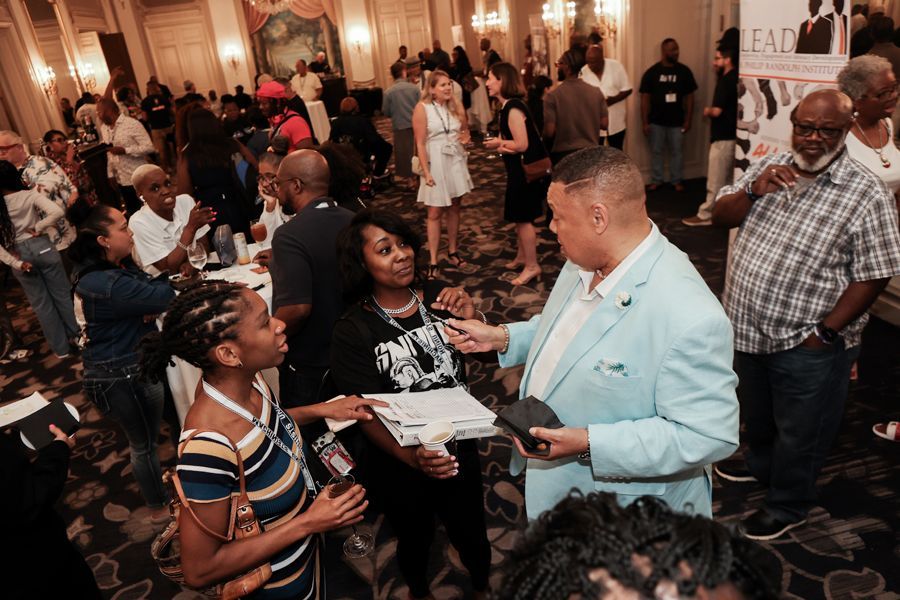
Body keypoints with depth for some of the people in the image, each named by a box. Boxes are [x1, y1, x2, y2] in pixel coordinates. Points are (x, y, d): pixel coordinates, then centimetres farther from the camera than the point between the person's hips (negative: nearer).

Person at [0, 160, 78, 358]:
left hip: (19, 254, 1)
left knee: (41, 304, 13)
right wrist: (38, 227, -13)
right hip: (41, 247, -1)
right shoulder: (30, 195, -9)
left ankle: (61, 347, 22)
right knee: (62, 295, 15)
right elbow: (57, 212, -25)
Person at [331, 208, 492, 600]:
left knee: (471, 534, 22)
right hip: (399, 465, -2)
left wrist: (470, 318, -23)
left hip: (459, 450, 2)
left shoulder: (438, 296, -10)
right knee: (415, 539, 23)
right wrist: (413, 458, -35)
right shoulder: (352, 331, -18)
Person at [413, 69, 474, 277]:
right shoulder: (422, 108, -10)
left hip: (456, 161, 5)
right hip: (436, 163, -5)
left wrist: (466, 136, -5)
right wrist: (426, 172, -18)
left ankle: (452, 251, 25)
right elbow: (420, 143, -13)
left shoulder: (455, 106, 5)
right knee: (435, 213, -1)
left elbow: (465, 129, 19)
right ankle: (432, 261, 5)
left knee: (454, 208, 11)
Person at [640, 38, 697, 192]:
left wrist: (688, 120, -2)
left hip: (677, 121, 1)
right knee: (656, 151, 10)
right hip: (656, 121, -1)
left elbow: (689, 97, 2)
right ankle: (656, 180, 24)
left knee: (676, 152, 10)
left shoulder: (684, 71, -2)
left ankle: (677, 181, 24)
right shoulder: (651, 72, -6)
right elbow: (645, 98, -5)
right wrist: (645, 122, -8)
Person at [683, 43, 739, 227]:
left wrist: (707, 111, -2)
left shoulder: (726, 81, -18)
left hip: (723, 137, -10)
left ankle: (705, 215, 4)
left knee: (715, 181, -2)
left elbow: (717, 111, -24)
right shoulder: (734, 78, 11)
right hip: (731, 134, 10)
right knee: (727, 179, 15)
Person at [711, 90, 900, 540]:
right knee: (757, 413, 28)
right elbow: (720, 217, 1)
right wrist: (753, 190, -18)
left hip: (806, 345, -5)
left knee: (799, 433, 14)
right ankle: (761, 465, 55)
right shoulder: (770, 167, 1)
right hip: (748, 329, 6)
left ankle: (787, 506, 37)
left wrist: (827, 332, -18)